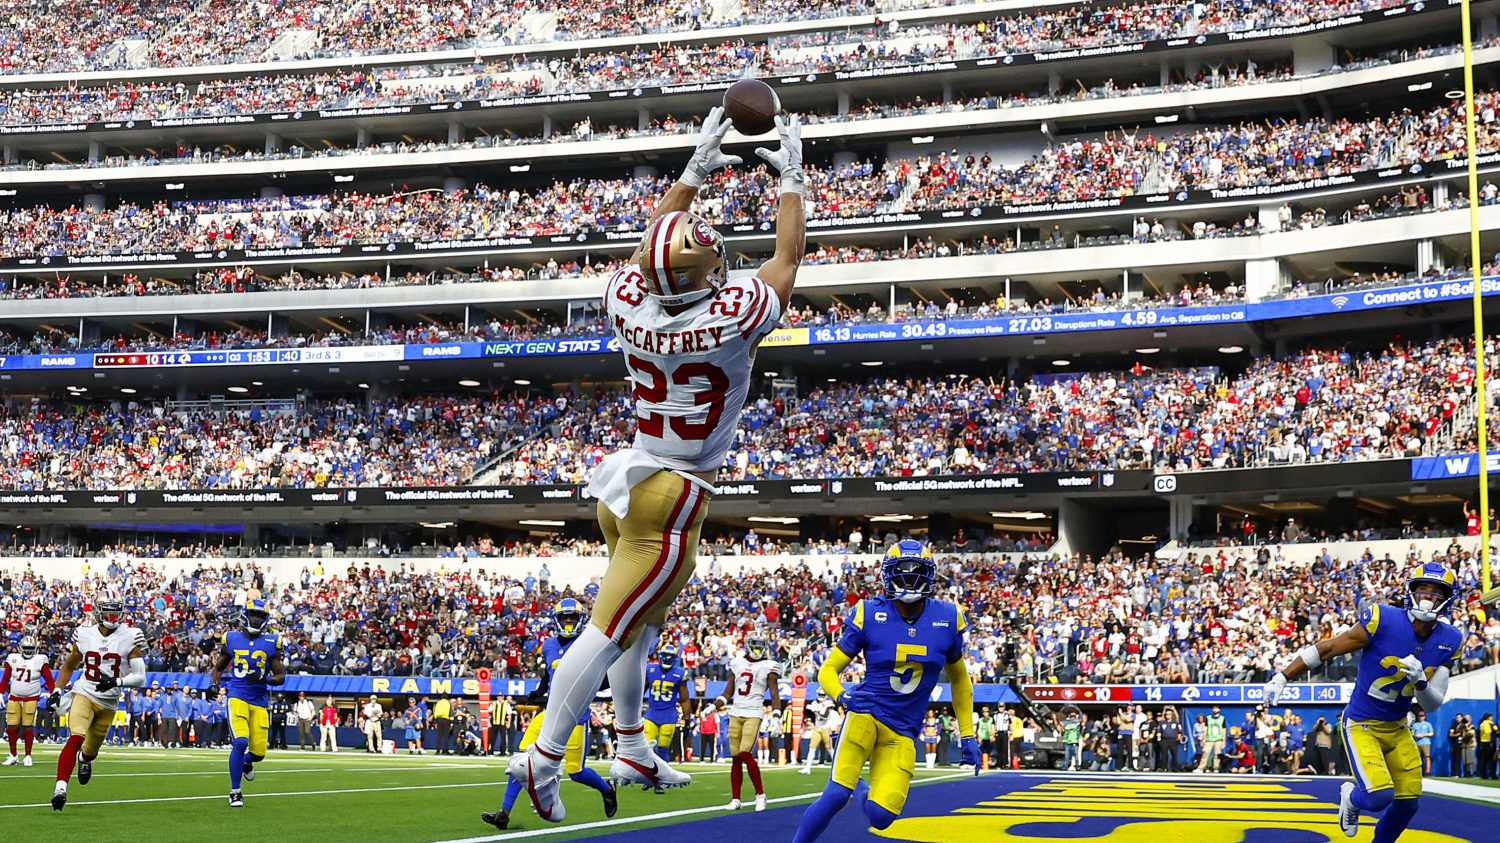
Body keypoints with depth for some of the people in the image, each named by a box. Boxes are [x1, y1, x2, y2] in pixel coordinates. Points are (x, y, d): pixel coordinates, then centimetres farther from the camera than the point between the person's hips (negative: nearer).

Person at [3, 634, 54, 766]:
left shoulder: (40, 661, -3)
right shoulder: (13, 659, 6)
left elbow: (49, 680, -1)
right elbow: (5, 678, 14)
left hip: (31, 699, -3)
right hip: (14, 698, 3)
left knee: (28, 726, -5)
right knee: (11, 726, 0)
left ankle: (28, 756, 6)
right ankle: (13, 756, 12)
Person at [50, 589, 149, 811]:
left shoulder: (130, 637, -7)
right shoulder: (84, 634, 0)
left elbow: (140, 678, -11)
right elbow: (69, 665, 18)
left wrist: (116, 681, -27)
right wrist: (56, 691, 7)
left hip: (108, 703, 1)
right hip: (84, 694, -1)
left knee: (91, 750, 16)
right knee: (76, 738, -26)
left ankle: (85, 760, 54)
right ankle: (60, 787, -29)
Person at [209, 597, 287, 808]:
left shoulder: (271, 643, 3)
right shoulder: (232, 639, 5)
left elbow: (281, 677, 3)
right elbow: (219, 666, 20)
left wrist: (264, 678, -17)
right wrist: (214, 682, 0)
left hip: (260, 701, 1)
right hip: (237, 697, -1)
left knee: (259, 752, 0)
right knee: (240, 742, -21)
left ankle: (247, 761, 41)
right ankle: (235, 792, -6)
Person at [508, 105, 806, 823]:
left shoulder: (628, 304, -7)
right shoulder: (733, 317, -19)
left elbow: (652, 245, 16)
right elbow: (788, 257, -1)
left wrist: (695, 172, 22)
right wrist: (791, 178, 11)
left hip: (625, 483, 6)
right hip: (673, 495, -6)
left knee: (637, 620, 20)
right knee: (612, 628, -5)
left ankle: (632, 749, 30)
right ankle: (544, 756, -6)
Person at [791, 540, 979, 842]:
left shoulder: (946, 619, 2)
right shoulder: (869, 615, -5)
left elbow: (959, 679, 18)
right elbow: (828, 670, 0)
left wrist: (968, 735, 15)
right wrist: (842, 696, -22)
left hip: (903, 733, 3)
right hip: (867, 713, -3)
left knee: (881, 817, -11)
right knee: (836, 795, -22)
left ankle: (861, 790, 24)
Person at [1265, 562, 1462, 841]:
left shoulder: (1448, 642, -5)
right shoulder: (1383, 621, -21)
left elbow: (1433, 705, -2)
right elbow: (1326, 649, -13)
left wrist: (1420, 681, -24)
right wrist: (1283, 677, -14)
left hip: (1397, 730, 6)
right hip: (1362, 726, -6)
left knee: (1406, 805, 8)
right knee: (1379, 797, -21)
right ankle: (1351, 797, 15)